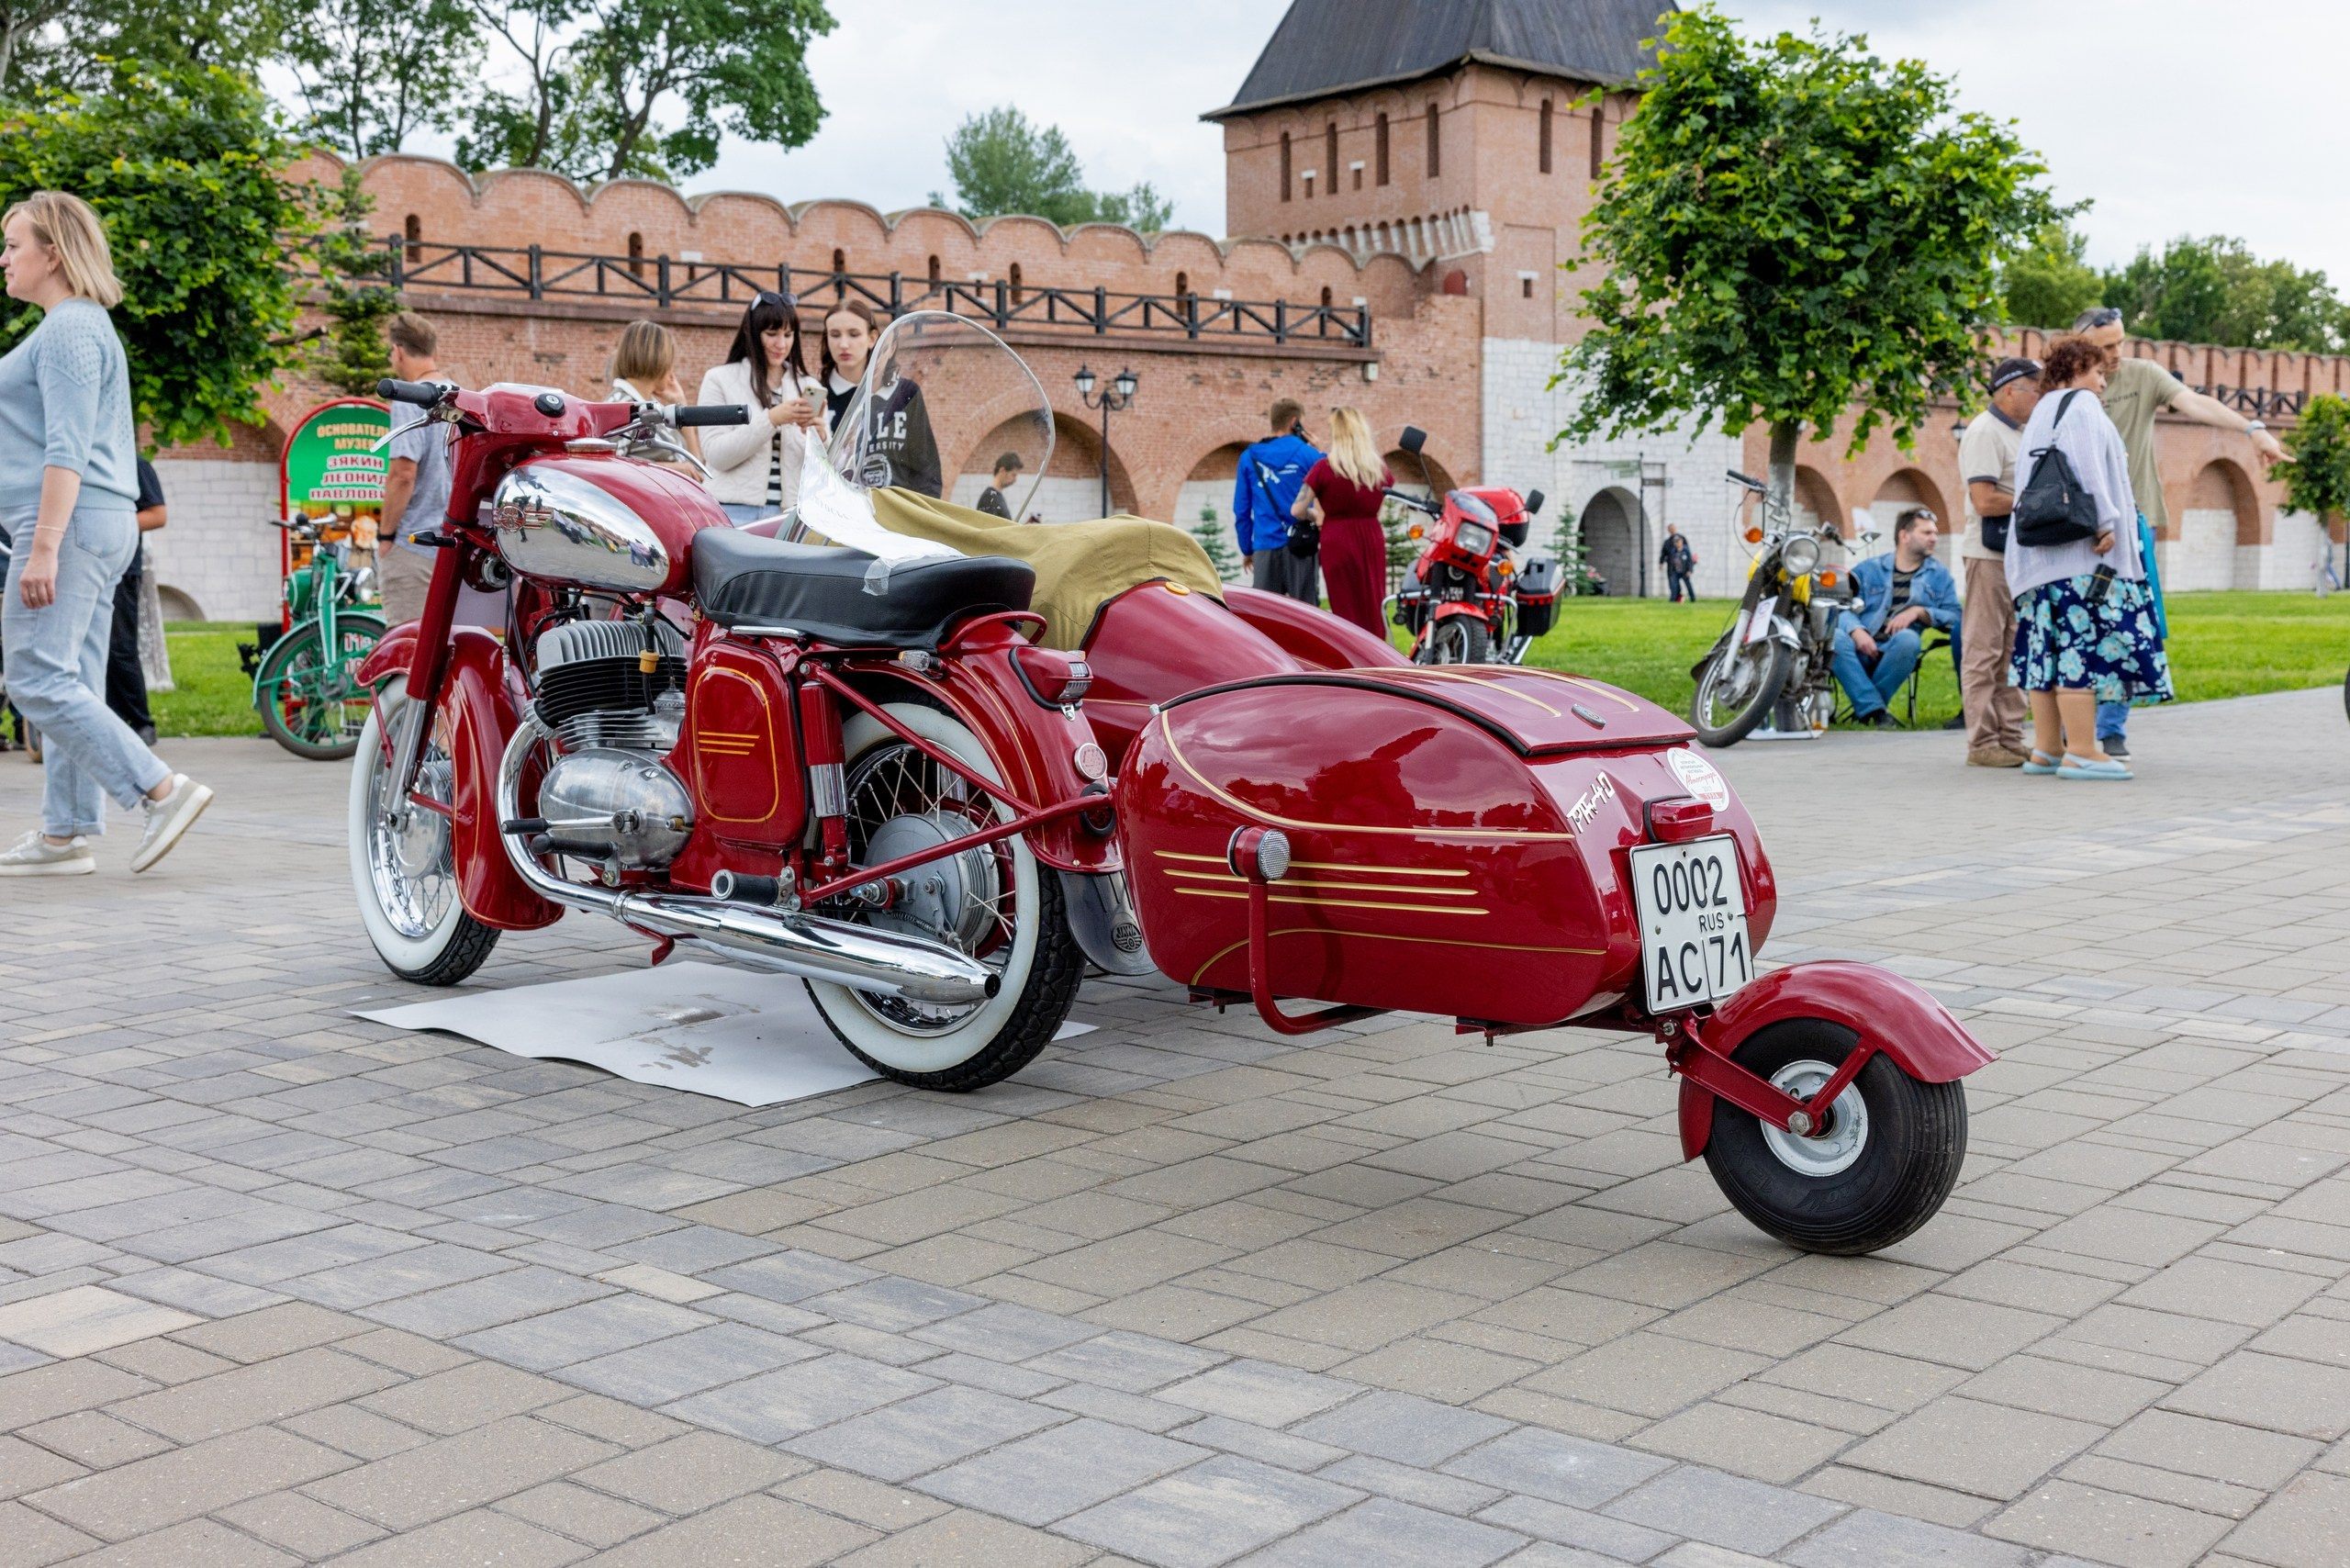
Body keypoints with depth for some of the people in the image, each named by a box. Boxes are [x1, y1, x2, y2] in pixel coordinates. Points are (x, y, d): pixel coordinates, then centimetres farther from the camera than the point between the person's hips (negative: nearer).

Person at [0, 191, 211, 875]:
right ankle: (65, 835, 10)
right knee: (70, 684, 8)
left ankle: (163, 790, -13)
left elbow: (66, 450, -20)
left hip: (69, 523, -10)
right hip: (101, 528, 10)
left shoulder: (69, 329, -11)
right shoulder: (85, 325, 22)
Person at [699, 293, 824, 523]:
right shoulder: (719, 380, 5)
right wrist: (771, 420, -15)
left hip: (791, 513, 2)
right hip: (736, 511, -2)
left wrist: (817, 436, -12)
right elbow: (715, 455, -6)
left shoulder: (807, 387, 14)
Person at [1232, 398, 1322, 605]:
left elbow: (1241, 511, 9)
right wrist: (1312, 447, 9)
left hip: (1265, 548, 2)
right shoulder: (1306, 453, -3)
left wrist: (1246, 549, 17)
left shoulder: (1249, 458, 7)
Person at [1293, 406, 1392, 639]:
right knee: (1374, 610, 12)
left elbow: (1297, 510, -11)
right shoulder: (1379, 470, 2)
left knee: (1347, 612, 2)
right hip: (1373, 540, 4)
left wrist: (1316, 517, 8)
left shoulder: (1324, 469, -10)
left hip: (1338, 542, -4)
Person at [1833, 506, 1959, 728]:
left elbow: (1954, 617, 6)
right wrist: (1856, 631, -18)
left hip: (1898, 652, 0)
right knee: (1835, 638, -33)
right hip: (1864, 650, 0)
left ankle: (1863, 707, -19)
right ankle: (1873, 709, -31)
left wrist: (1918, 612, -10)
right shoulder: (1869, 569, 15)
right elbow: (1842, 607, 2)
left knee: (1908, 638, -36)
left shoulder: (1939, 574, 18)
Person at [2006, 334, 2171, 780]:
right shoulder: (2081, 405, -3)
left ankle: (2046, 749, 8)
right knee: (2086, 643, -11)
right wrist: (2106, 521, -20)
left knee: (2052, 644, 8)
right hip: (2082, 547, -10)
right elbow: (2087, 467, -17)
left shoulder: (2041, 413, 24)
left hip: (2042, 551, 10)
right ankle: (2081, 751, -14)